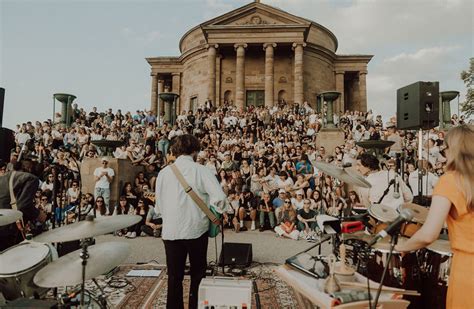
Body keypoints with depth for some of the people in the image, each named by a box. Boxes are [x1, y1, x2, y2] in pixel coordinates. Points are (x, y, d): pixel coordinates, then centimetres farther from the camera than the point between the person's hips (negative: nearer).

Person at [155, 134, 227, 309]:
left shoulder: (164, 173, -2)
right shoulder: (201, 170, -11)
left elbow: (159, 206, 3)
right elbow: (219, 197, -20)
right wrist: (218, 211, 0)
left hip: (171, 231, 2)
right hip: (196, 229, -2)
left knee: (174, 276, 15)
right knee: (198, 274, 18)